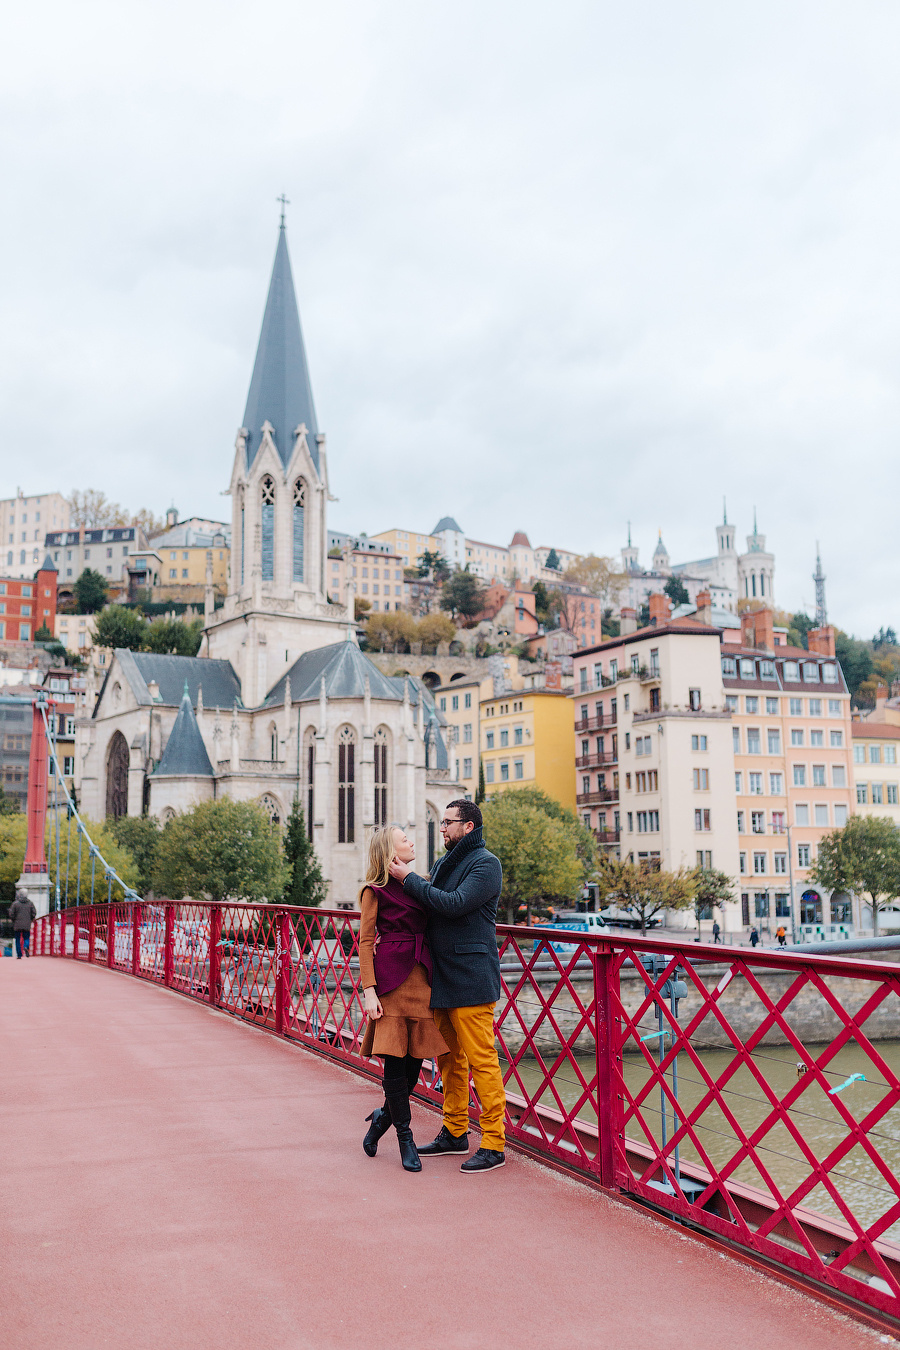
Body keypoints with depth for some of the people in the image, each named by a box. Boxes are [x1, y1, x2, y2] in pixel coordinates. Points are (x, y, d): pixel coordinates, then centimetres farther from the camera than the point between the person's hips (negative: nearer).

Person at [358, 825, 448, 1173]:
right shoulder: (375, 890, -3)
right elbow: (365, 941, -5)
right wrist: (369, 990, -11)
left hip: (420, 977, 6)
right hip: (391, 978, -6)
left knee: (416, 1055, 5)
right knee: (395, 1058, -3)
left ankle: (384, 1116, 28)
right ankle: (405, 1136, 10)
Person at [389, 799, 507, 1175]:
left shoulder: (485, 864, -9)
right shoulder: (443, 864, 17)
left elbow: (454, 904, -21)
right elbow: (430, 911, 16)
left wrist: (409, 879, -16)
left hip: (471, 979, -9)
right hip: (441, 976, 9)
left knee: (481, 1059, -5)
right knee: (450, 1059, 16)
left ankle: (493, 1144, 1)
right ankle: (454, 1133, 27)